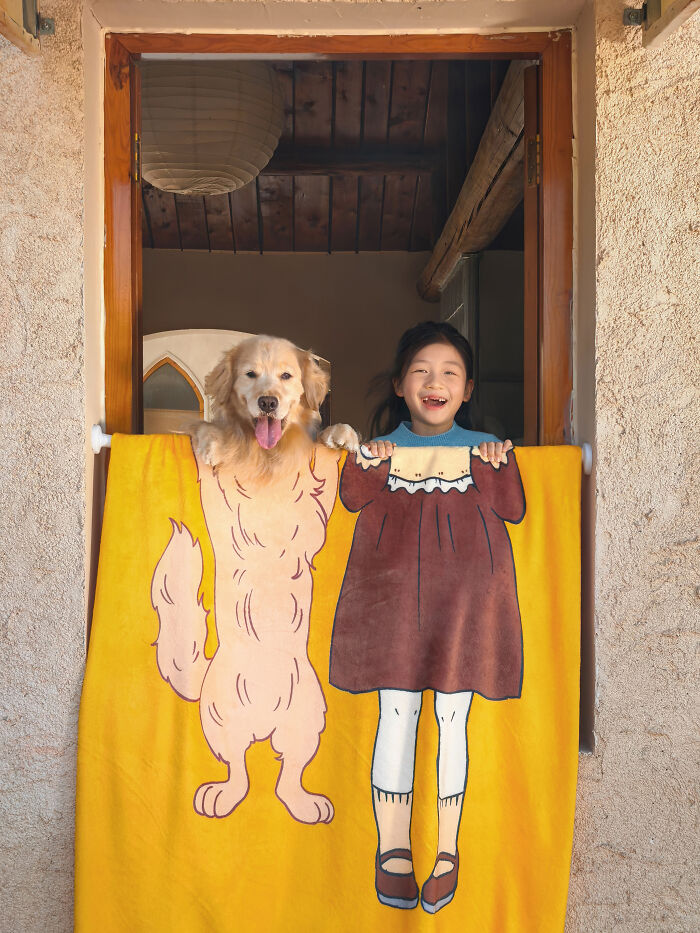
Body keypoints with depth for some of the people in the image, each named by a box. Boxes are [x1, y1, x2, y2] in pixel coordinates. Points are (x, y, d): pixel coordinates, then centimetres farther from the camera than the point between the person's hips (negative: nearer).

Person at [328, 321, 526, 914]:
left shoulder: (486, 449, 8)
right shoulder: (381, 448, 7)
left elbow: (515, 509, 1)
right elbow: (351, 498, -4)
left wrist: (493, 469, -15)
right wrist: (369, 467, -22)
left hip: (465, 597, 0)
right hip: (391, 593, 0)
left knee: (453, 722, 6)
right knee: (395, 719, 2)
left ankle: (447, 850, 21)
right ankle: (393, 848, 16)